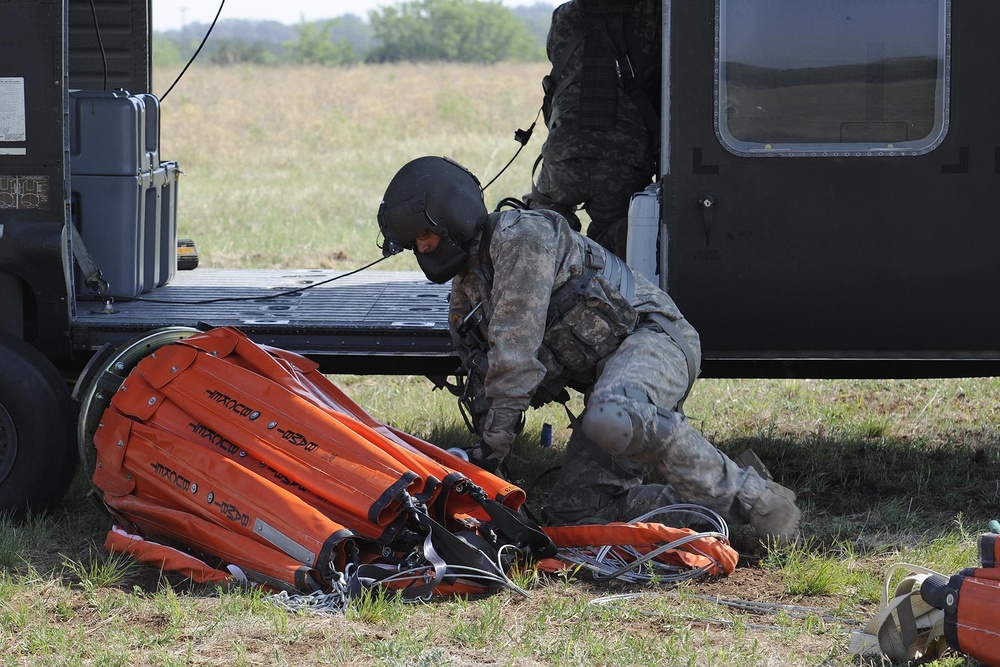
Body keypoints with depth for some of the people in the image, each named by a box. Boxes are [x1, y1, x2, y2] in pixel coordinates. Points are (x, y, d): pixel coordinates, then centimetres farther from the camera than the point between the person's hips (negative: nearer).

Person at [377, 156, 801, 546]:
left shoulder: (520, 237, -12)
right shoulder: (465, 292, 18)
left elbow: (516, 351, -19)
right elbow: (486, 378, 20)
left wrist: (492, 445, -18)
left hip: (651, 336, -10)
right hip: (606, 371, 10)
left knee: (611, 422, -41)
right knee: (574, 512, -4)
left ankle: (749, 497, -30)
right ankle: (717, 503, -1)